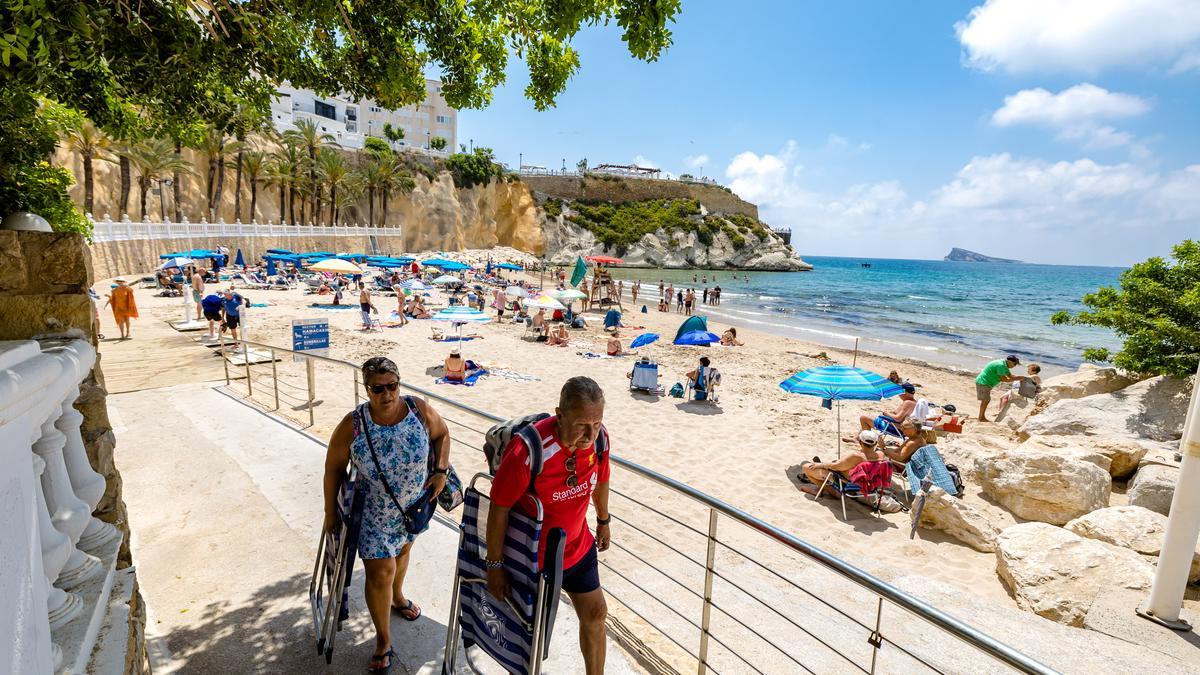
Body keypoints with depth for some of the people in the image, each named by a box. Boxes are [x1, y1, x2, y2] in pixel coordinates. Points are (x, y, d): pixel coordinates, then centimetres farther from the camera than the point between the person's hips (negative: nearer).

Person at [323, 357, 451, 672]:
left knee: (402, 550, 28)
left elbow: (442, 434, -1)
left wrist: (440, 472, -12)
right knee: (380, 573, 2)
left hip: (415, 507, 3)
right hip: (374, 514, -3)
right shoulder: (352, 426, -24)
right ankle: (383, 639, 27)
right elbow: (334, 468, -10)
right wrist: (330, 512, -4)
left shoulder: (421, 410, -21)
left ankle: (398, 596, 59)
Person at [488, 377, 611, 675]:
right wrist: (495, 565, -15)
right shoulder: (529, 451, -35)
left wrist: (603, 521, 17)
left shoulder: (598, 437, -18)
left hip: (579, 548, 5)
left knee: (595, 614, 18)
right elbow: (499, 509, -24)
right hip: (533, 556, -4)